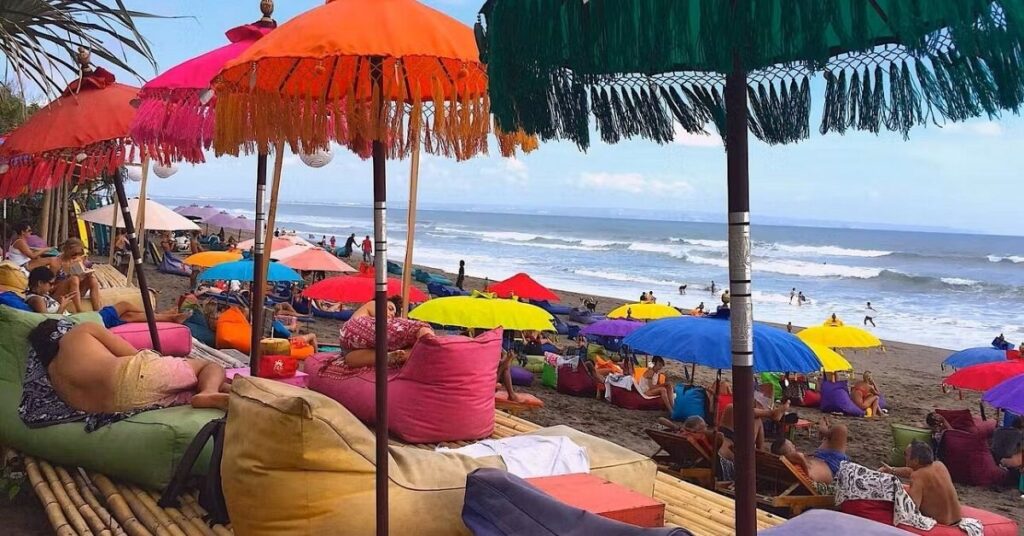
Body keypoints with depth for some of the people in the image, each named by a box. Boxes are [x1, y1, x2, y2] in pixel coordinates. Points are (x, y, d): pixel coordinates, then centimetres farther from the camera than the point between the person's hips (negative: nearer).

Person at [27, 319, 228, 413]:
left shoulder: (52, 375, 29)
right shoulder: (82, 332, 19)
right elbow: (133, 354, 14)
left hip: (113, 407, 5)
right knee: (211, 365, 8)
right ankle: (209, 393, -27)